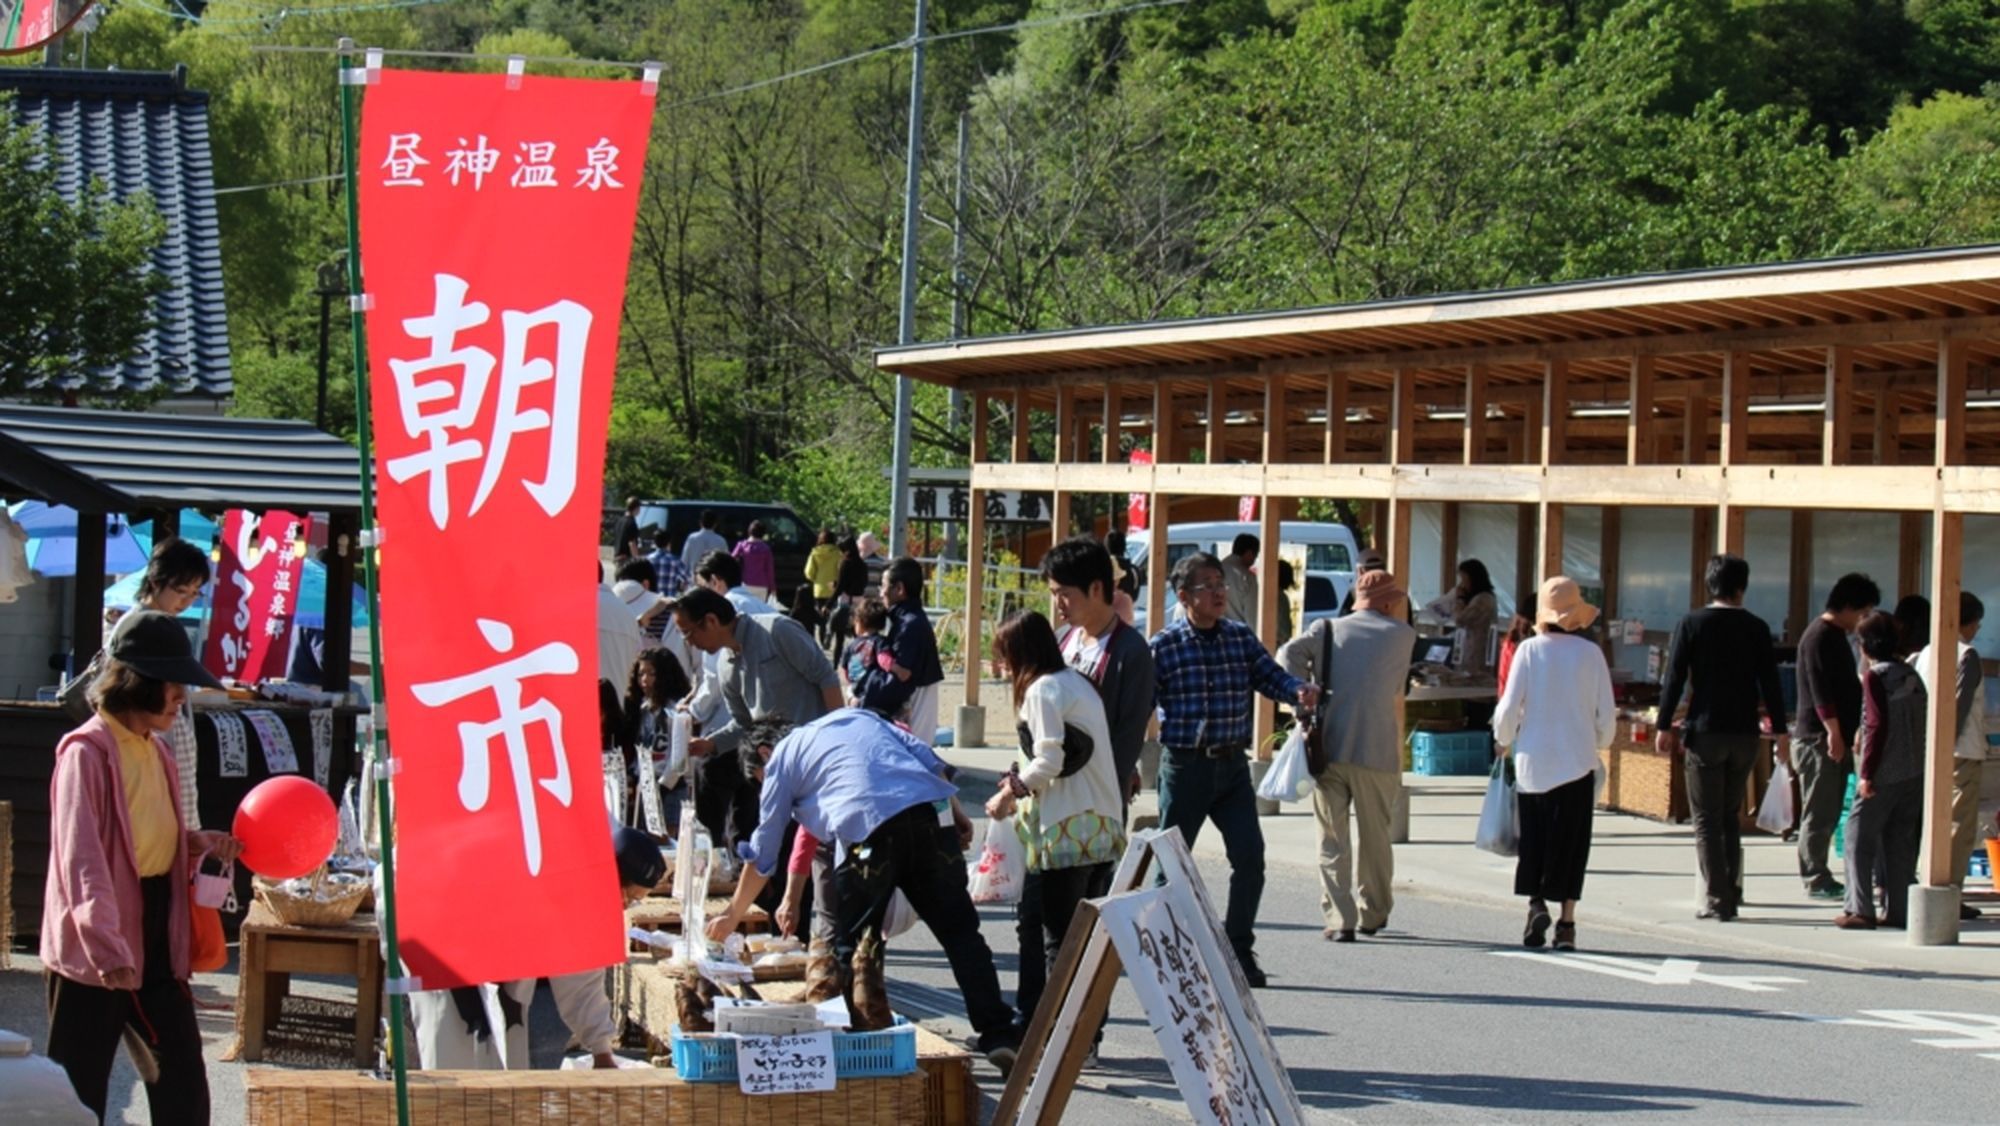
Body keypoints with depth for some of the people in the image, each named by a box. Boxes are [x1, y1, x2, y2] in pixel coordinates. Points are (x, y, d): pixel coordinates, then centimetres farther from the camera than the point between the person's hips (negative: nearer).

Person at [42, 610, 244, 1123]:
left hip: (156, 940, 8)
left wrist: (201, 842, 4)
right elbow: (81, 858, -21)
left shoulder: (158, 752, 12)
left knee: (183, 1082, 8)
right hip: (94, 951, -8)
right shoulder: (87, 751, -13)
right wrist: (106, 946, -30)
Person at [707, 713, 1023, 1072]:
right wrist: (956, 813, 18)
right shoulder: (855, 716, 33)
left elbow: (763, 855, 24)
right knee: (960, 931, 6)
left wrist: (732, 915, 34)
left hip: (866, 831, -4)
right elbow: (930, 760, 20)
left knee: (852, 947, 13)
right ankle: (999, 1037, -1)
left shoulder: (780, 759, 22)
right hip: (931, 812, 4)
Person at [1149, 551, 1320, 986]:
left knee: (1249, 854, -4)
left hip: (1232, 765, 3)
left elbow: (1270, 676, 1)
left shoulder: (1241, 637, 5)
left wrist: (1298, 690, -21)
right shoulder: (1164, 646, -6)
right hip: (1184, 766, -3)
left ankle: (1240, 950, 8)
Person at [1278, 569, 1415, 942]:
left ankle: (1339, 919, -4)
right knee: (1374, 835, 15)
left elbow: (1289, 654, -6)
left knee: (1332, 837, 4)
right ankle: (1374, 914, 26)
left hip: (1328, 746, 1)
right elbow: (1396, 691, 14)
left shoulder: (1327, 629, 11)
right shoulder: (1402, 635, 9)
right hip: (1377, 751, -1)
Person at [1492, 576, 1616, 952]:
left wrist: (1504, 742, 13)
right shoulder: (1591, 653, -2)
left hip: (1533, 761, 0)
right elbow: (1606, 714, 1)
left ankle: (1536, 903, -6)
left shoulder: (1530, 650, -4)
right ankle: (1566, 922, 1)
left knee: (1533, 839, 10)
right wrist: (1598, 745, 20)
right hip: (1577, 762, 0)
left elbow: (1509, 708, -6)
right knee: (1570, 844, 4)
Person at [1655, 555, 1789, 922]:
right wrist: (1779, 730, 8)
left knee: (1707, 819, 2)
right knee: (1731, 815, 17)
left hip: (1705, 732, -3)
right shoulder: (1757, 628, 2)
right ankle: (1731, 892, 16)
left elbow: (1675, 678, -5)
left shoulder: (1692, 624, -3)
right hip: (1745, 733, 3)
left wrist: (1665, 726, 0)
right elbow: (1769, 683, 2)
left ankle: (1717, 900, -3)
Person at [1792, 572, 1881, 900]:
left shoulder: (1835, 636, 18)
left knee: (1826, 812, 11)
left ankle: (1819, 877, 15)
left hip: (1834, 738, 10)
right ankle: (1816, 880, -3)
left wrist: (1845, 732, 26)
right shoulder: (1820, 637, -14)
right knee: (1819, 812, -6)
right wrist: (1834, 731, -23)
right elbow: (1820, 691, -21)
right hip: (1818, 738, -10)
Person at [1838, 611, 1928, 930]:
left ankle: (1859, 910, -4)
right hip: (1914, 772, 7)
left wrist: (1867, 772, -16)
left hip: (1883, 773, -7)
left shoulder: (1875, 677, -10)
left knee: (1859, 838, 0)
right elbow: (1923, 721, 13)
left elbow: (1878, 725, -17)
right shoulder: (1912, 675, 11)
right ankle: (1899, 911, 10)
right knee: (1901, 842, 11)